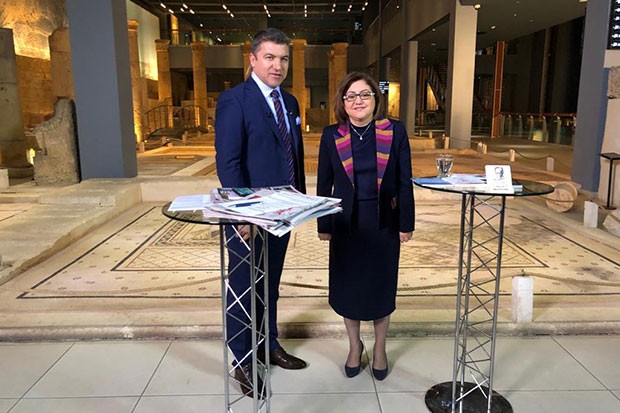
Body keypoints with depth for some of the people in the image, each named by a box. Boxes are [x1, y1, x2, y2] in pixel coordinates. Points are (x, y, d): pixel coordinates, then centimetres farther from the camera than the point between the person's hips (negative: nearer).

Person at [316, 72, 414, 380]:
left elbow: (404, 182, -3)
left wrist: (406, 223, -4)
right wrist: (324, 226, 1)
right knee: (347, 285, 11)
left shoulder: (395, 131, -6)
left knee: (381, 286, 11)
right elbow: (324, 184, 1)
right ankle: (354, 346, 34)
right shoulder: (331, 136, -4)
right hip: (346, 223, 1)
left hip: (384, 223, 0)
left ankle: (379, 349, 33)